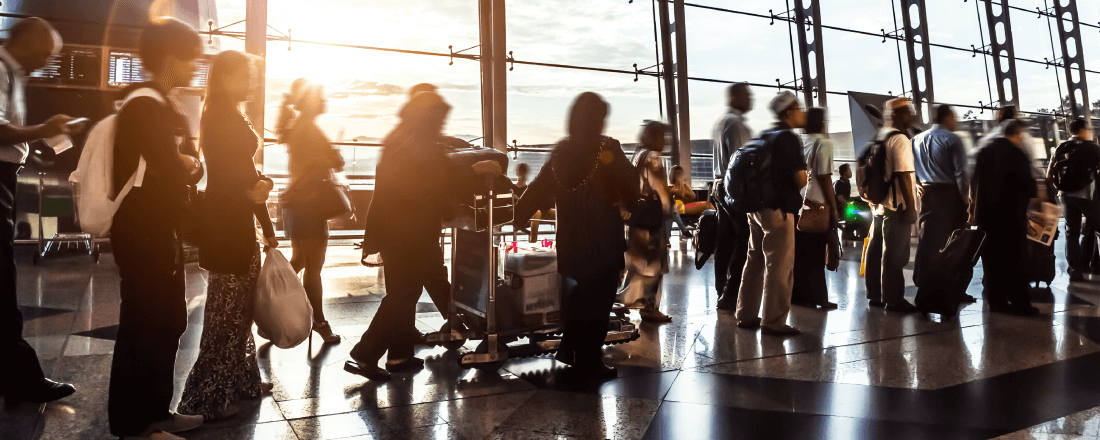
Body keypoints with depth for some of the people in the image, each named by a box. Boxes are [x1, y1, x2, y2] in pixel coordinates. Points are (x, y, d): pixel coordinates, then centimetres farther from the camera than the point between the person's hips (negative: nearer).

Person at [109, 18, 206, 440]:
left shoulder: (164, 107, 16)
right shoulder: (144, 106, -15)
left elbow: (192, 166, 11)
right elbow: (172, 173, -22)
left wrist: (187, 164, -10)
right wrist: (187, 165, -2)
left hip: (161, 231, 10)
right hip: (142, 234, -10)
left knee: (166, 324, 15)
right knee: (143, 328, -2)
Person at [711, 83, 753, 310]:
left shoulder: (721, 122, 21)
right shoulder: (736, 123, -11)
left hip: (722, 186, 10)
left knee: (725, 240, 10)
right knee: (744, 240, -7)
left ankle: (723, 292, 16)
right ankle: (730, 295, -5)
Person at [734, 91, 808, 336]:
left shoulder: (764, 137, 14)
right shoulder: (789, 138, -10)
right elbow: (800, 179, -15)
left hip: (756, 206, 9)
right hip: (778, 209, -9)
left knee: (755, 261, 14)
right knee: (779, 266, -3)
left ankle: (746, 315, 21)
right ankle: (773, 322, 1)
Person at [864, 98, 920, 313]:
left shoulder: (880, 137, 14)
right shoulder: (900, 139, -13)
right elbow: (903, 175, -19)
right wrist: (911, 206, -17)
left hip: (879, 204, 9)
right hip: (897, 206, -9)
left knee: (877, 250, 13)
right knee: (895, 255, -3)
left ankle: (875, 295, 22)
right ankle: (893, 299, 3)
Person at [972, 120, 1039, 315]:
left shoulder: (983, 152, 8)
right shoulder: (1017, 155, -11)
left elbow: (974, 183, 11)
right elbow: (1027, 184, -9)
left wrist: (976, 208, 18)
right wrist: (1035, 192, 13)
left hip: (986, 213, 5)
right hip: (1011, 214, -5)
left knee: (991, 259, 9)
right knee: (1013, 260, 0)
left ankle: (995, 300, 13)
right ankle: (1019, 303, 4)